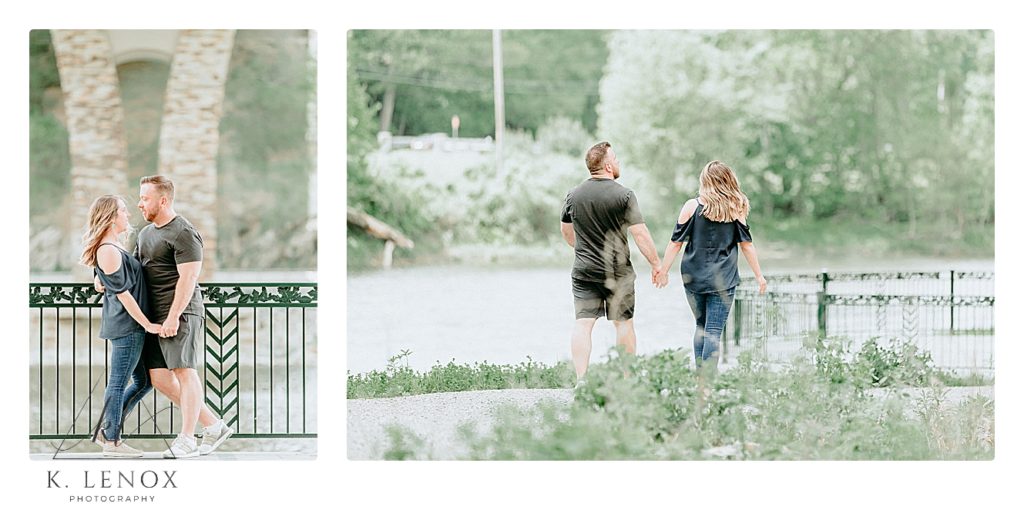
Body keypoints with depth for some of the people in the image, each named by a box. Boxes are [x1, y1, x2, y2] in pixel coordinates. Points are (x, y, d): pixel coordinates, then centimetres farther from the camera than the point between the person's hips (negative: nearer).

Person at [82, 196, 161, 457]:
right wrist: (147, 324, -13)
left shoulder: (116, 246, 15)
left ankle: (105, 431, 19)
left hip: (130, 326, 10)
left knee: (143, 382, 14)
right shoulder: (108, 251, -16)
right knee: (118, 383, -1)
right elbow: (123, 294, -17)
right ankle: (111, 441, 7)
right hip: (126, 326, -10)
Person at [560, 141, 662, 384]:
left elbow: (566, 230, 18)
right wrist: (656, 264, -3)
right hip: (617, 272, -3)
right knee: (623, 323, 10)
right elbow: (640, 234, -12)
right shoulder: (624, 195, -10)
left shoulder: (574, 195, 4)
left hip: (583, 270, 3)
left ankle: (581, 379, -13)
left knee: (582, 324, -2)